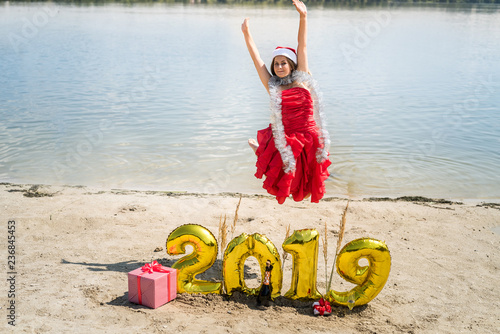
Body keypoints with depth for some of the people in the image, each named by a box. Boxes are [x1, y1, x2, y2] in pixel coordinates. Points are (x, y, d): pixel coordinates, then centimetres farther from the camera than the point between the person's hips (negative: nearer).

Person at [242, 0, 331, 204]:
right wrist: (247, 34, -6)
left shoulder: (302, 79, 2)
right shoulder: (272, 86, 1)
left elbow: (302, 47, -2)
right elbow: (256, 58, -1)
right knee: (283, 180, 11)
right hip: (285, 139, -1)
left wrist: (303, 17, -7)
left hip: (309, 137, 1)